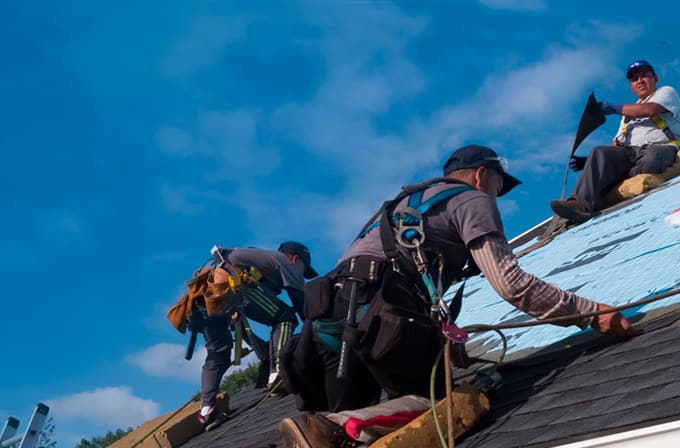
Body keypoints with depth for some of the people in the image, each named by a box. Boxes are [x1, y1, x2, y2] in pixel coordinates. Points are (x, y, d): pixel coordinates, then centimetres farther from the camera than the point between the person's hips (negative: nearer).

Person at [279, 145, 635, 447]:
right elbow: (510, 284, -2)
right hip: (381, 313, -8)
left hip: (332, 309, 8)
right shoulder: (472, 199, 11)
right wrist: (590, 312, 3)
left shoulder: (408, 201, 37)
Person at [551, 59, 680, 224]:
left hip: (661, 147, -5)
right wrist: (589, 161, 5)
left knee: (651, 157, -41)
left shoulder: (666, 92, 18)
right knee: (600, 153, -25)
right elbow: (616, 144, 22)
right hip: (629, 154, 5)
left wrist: (614, 108, -1)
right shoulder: (629, 112, 35)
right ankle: (581, 203, -45)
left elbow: (650, 110, -7)